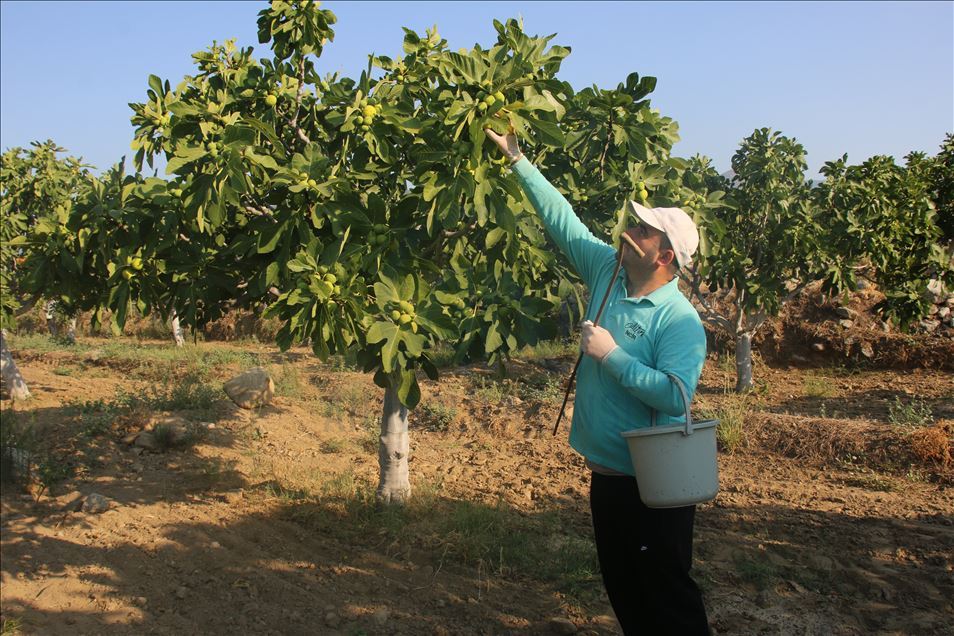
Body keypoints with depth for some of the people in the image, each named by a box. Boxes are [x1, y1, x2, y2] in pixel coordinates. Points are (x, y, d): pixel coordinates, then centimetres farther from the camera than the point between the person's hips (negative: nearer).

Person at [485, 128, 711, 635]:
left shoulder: (680, 320, -19)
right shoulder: (607, 271, 0)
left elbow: (675, 395, -30)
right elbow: (560, 216, 4)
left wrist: (612, 355, -25)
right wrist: (517, 159, 3)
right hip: (605, 472, 8)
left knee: (666, 594, 5)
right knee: (621, 586, 20)